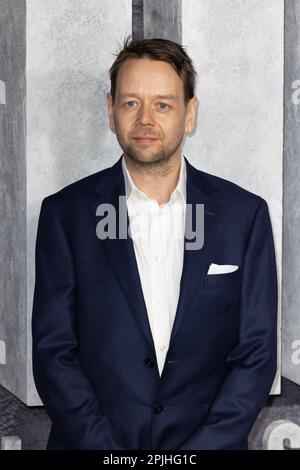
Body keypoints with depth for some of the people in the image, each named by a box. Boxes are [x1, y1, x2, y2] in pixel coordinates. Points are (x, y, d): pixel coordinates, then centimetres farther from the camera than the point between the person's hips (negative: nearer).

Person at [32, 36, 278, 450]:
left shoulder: (245, 214, -4)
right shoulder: (65, 213, -5)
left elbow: (256, 354, -5)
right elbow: (52, 353, -7)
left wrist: (201, 448, -14)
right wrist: (107, 449, -16)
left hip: (208, 441, 1)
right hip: (90, 442, 0)